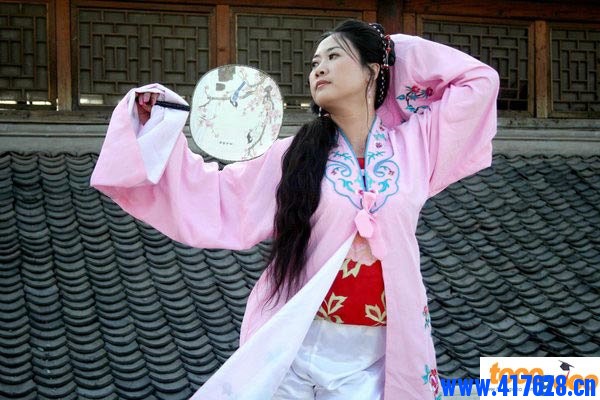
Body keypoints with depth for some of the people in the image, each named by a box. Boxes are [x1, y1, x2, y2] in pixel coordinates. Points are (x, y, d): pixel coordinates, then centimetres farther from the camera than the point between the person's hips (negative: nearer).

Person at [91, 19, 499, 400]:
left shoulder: (413, 145, 5)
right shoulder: (290, 157, 2)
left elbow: (479, 81, 10)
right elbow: (212, 202, 2)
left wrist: (399, 51, 10)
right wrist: (160, 129, -4)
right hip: (293, 349, 0)